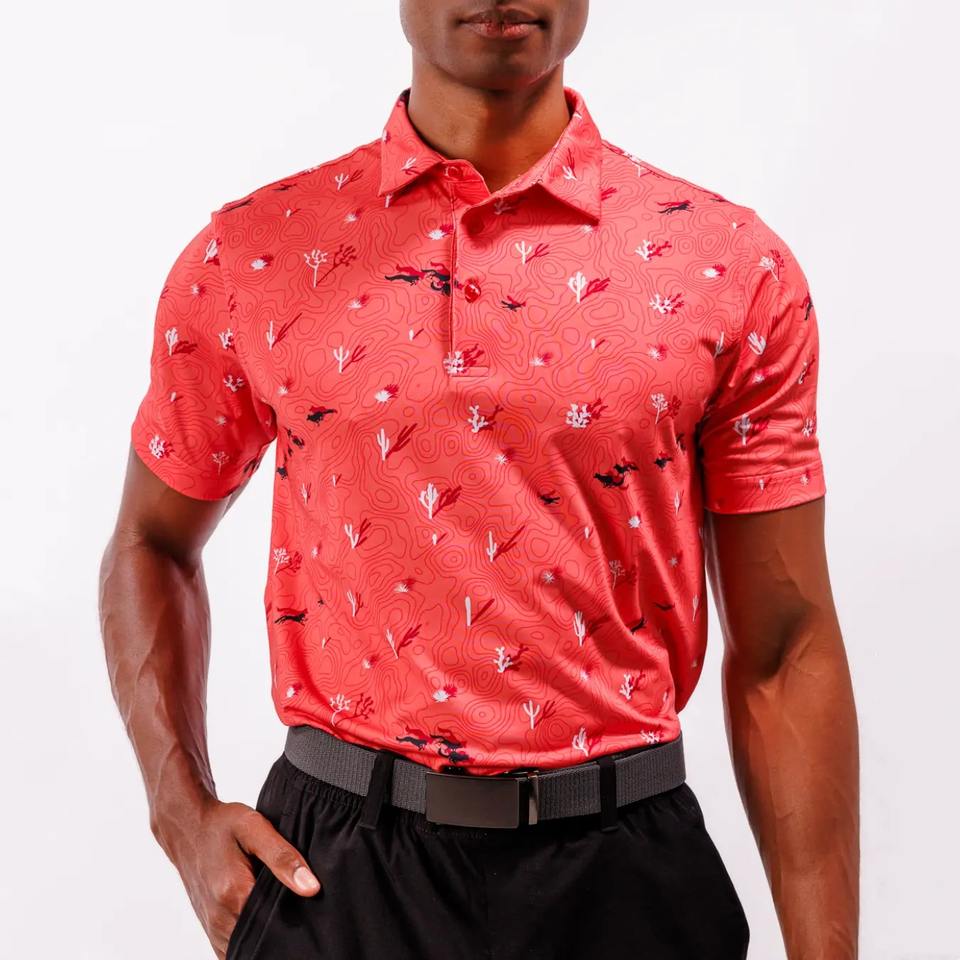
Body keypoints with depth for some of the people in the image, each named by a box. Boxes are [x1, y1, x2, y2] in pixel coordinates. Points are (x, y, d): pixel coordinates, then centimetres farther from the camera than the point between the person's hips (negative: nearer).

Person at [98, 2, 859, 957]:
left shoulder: (731, 265, -4)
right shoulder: (248, 254, -1)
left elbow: (785, 651, -3)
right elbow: (152, 543, 11)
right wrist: (182, 812, 0)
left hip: (623, 872, 1)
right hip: (334, 872, 0)